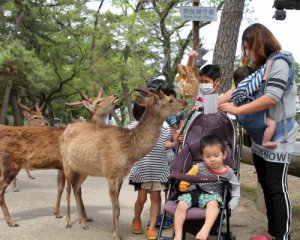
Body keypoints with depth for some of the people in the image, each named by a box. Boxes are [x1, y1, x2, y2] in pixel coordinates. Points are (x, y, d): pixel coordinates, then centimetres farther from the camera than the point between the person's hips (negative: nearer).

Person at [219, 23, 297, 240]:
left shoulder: (280, 62, -12)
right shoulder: (261, 66, 15)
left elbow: (272, 98, -23)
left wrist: (237, 110, -21)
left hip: (277, 139, -9)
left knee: (277, 187, -6)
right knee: (266, 186, 13)